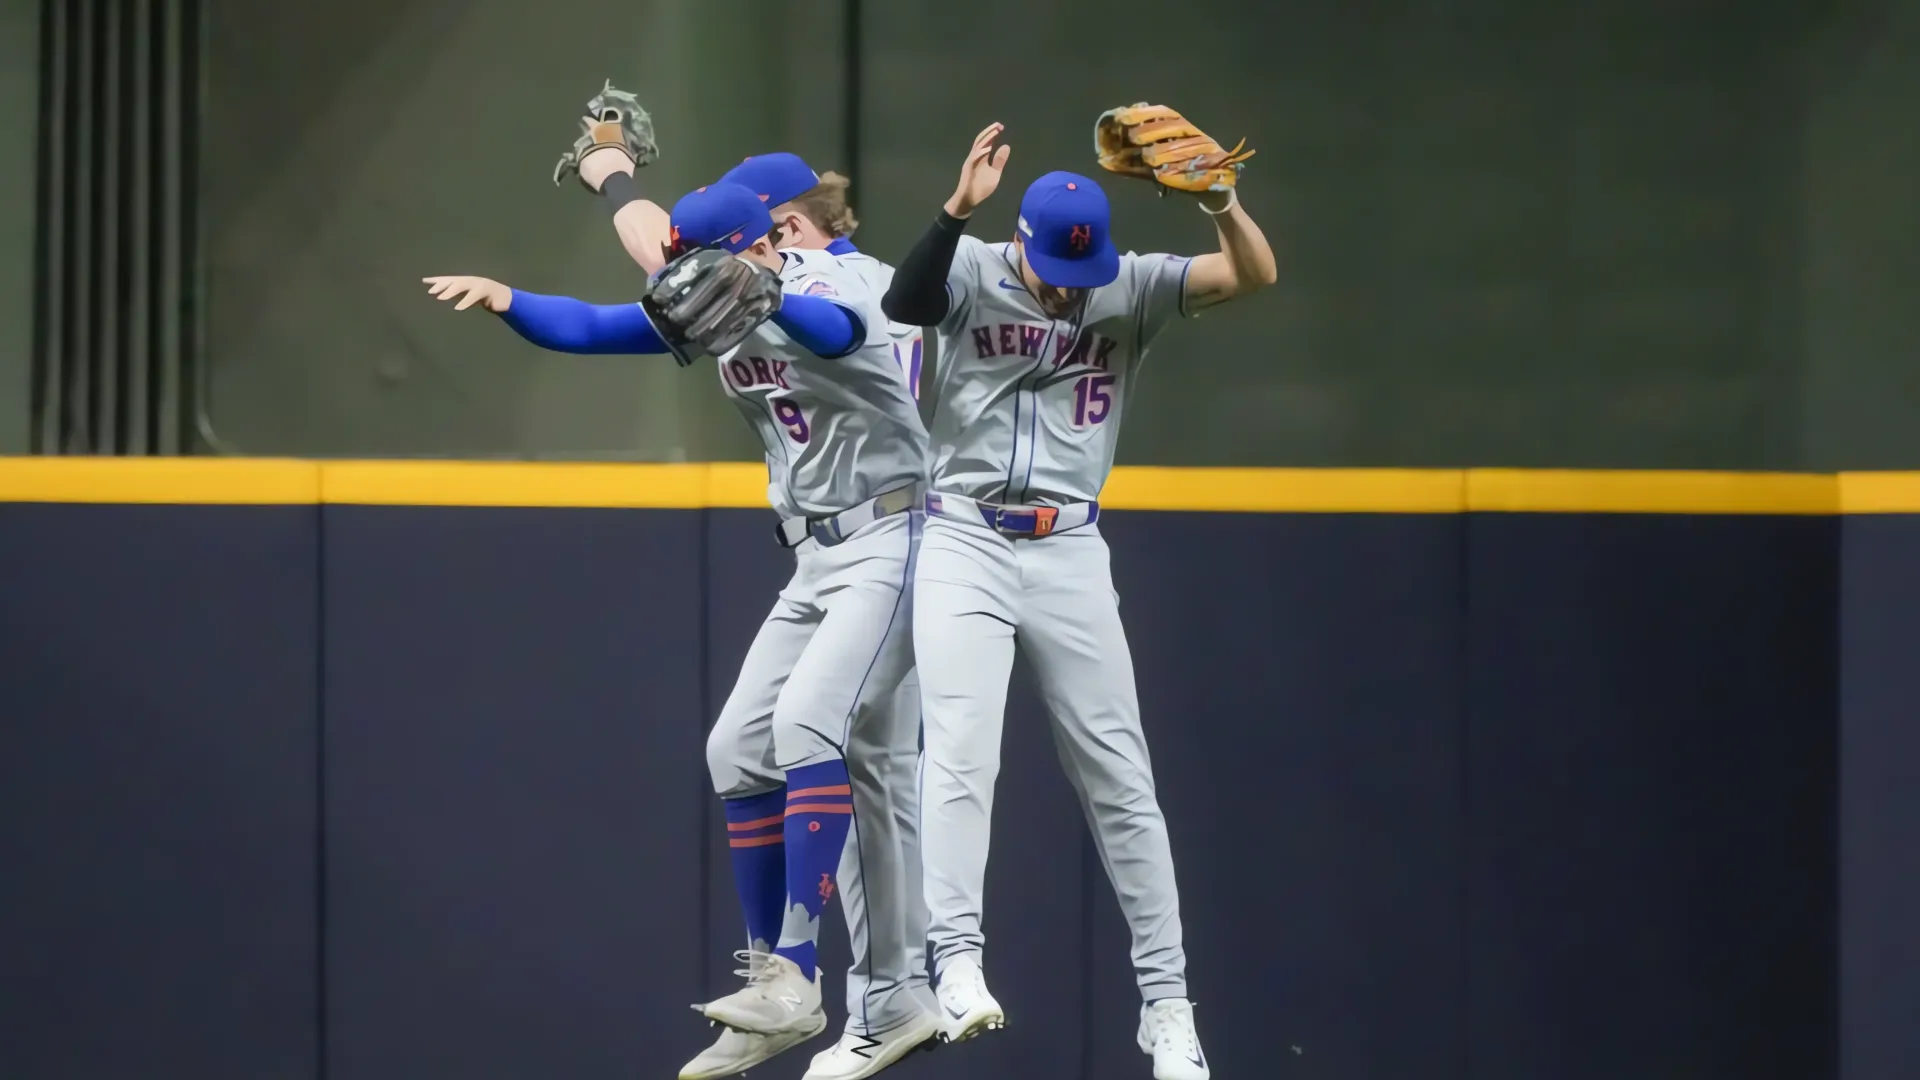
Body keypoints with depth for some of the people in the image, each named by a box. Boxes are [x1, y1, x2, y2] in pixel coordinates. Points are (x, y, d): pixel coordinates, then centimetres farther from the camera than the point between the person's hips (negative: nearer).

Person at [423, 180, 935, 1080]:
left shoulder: (821, 288, -20)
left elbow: (828, 330, -45)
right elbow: (589, 329, 4)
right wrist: (504, 299, -16)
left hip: (888, 543, -9)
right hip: (815, 561, 9)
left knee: (805, 724, -26)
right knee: (738, 749, 6)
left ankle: (796, 976, -28)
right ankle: (771, 980, 12)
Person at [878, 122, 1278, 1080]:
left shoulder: (1129, 288, 0)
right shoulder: (973, 273, -4)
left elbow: (1257, 275, -11)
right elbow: (901, 302, -25)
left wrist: (1219, 201, -31)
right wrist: (958, 208, -39)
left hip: (1071, 556, 2)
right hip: (965, 546, -2)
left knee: (1119, 778, 4)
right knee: (960, 754, -17)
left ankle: (1165, 999, 8)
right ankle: (957, 963, -21)